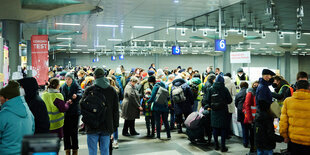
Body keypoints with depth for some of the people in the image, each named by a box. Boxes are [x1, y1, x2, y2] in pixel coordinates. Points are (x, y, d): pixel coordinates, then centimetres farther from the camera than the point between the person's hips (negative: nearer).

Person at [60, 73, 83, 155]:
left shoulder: (76, 87, -3)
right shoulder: (62, 87, 9)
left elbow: (80, 94, -22)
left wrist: (76, 95, -43)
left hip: (74, 112, -3)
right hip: (65, 112, 3)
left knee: (74, 131, -1)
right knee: (66, 131, 4)